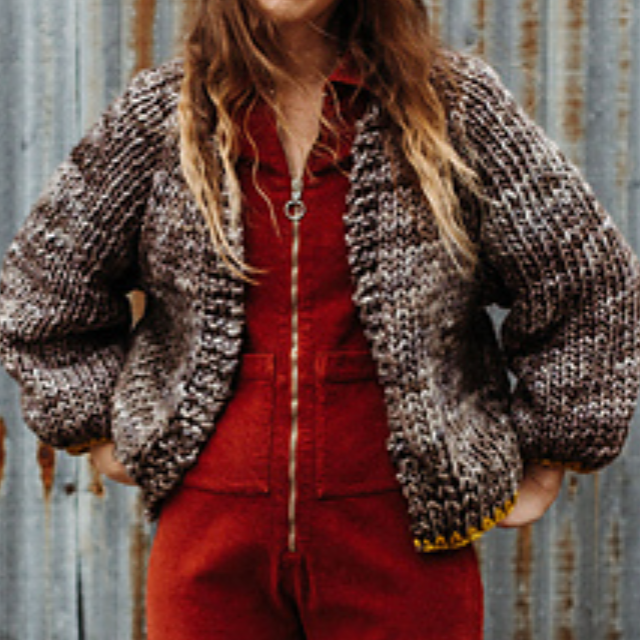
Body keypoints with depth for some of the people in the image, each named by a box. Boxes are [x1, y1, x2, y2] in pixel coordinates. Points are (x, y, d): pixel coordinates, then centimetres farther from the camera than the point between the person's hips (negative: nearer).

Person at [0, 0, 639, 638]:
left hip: (402, 536, -1)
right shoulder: (158, 113, 5)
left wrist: (546, 454, 7)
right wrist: (102, 428, 13)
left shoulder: (455, 105, 1)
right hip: (210, 530, 2)